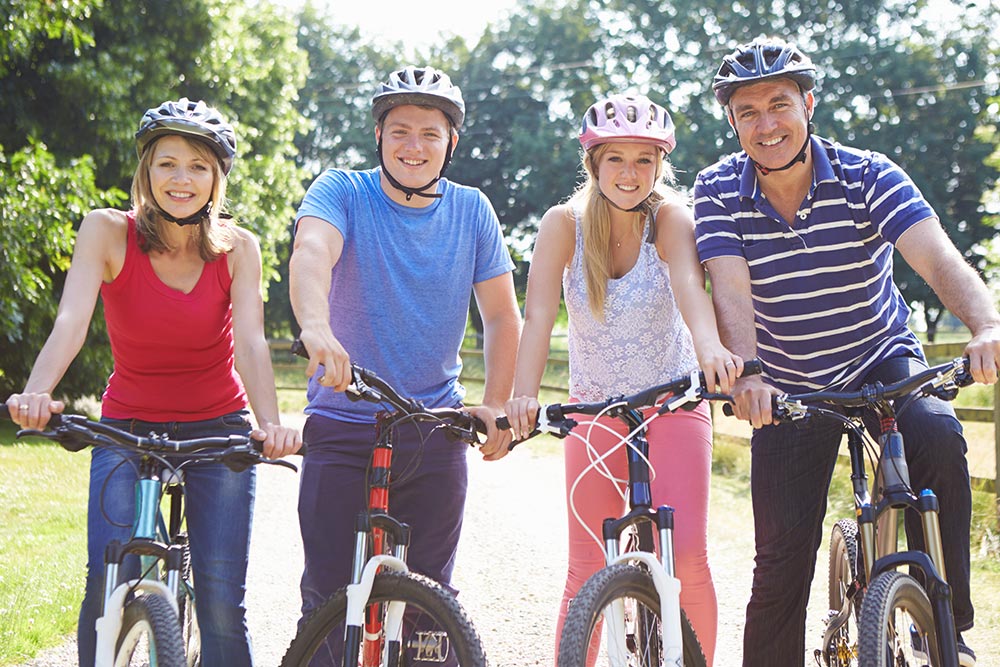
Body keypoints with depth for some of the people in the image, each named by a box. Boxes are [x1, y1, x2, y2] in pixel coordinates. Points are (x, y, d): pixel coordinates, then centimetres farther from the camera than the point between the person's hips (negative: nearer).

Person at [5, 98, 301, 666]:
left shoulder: (238, 248, -8)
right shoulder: (108, 232, -11)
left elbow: (251, 341, -20)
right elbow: (71, 320, -24)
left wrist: (271, 423, -39)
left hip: (219, 430, 0)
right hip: (128, 427, 0)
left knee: (221, 601, -9)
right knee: (107, 585, -17)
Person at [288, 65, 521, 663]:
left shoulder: (471, 210, 3)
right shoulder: (342, 192, -5)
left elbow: (502, 315, 5)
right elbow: (311, 254, -25)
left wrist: (496, 405, -9)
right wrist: (317, 327, -46)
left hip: (437, 431, 2)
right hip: (343, 426, -2)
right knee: (329, 596, -3)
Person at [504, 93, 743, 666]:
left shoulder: (671, 218, -15)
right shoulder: (565, 224, -12)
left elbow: (689, 283, -35)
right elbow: (539, 315, -23)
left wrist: (709, 346, -56)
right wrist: (525, 396, -40)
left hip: (674, 403, -1)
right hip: (597, 408, 1)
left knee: (687, 557, -14)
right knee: (588, 573, -2)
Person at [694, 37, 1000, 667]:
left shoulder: (867, 176, -16)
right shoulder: (719, 192, -12)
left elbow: (939, 259, -29)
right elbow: (731, 293, -25)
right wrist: (748, 376, -44)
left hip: (884, 360, -1)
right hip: (789, 388, 1)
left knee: (938, 437, -32)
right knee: (784, 556, -3)